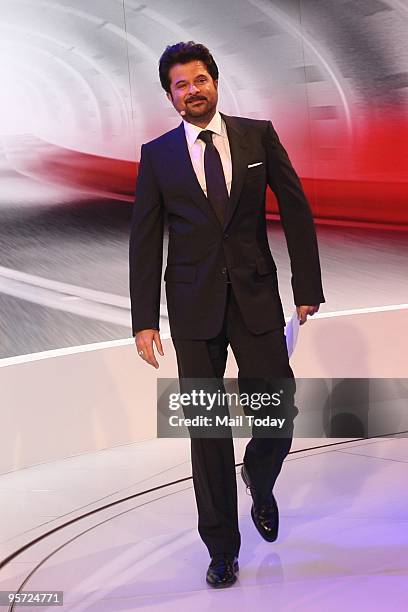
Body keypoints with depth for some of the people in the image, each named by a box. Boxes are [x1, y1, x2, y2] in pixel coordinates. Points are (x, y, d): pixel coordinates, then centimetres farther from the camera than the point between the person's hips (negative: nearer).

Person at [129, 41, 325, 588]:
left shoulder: (258, 134, 3)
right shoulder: (157, 154, 3)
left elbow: (296, 210, 5)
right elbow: (145, 239, 2)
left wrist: (307, 286, 0)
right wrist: (145, 320, -3)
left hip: (256, 297, 0)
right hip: (194, 306, 0)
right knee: (207, 430, 5)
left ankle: (260, 487, 37)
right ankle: (222, 547, 21)